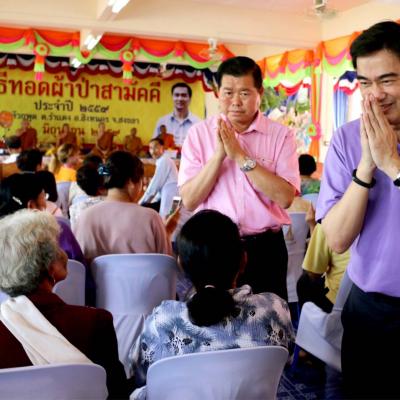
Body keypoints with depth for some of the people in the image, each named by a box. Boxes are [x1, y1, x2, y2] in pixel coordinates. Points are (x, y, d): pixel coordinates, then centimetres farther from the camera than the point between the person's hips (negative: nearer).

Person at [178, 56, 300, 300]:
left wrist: (240, 155, -17)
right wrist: (219, 154, -16)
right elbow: (189, 201, -5)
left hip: (265, 247, 0)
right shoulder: (199, 133, 1)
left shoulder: (281, 135, -2)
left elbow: (285, 197, -14)